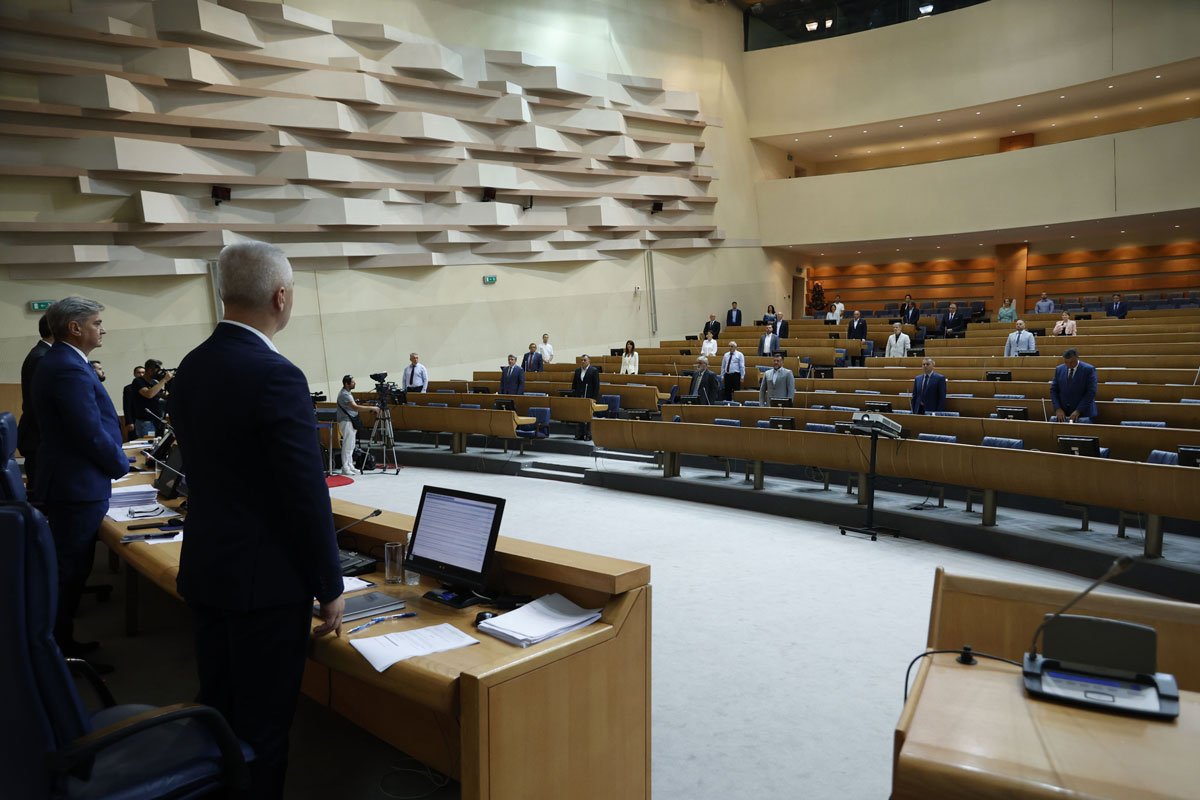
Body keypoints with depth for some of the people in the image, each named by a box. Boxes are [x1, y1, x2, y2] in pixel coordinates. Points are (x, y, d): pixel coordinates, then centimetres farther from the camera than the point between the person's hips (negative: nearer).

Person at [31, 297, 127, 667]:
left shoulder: (57, 362, 12)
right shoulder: (69, 369, -22)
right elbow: (93, 433, -23)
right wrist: (121, 466, -8)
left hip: (64, 483, 11)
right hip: (78, 487, -11)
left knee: (67, 570, 19)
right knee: (70, 572, 0)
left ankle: (60, 643, 30)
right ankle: (61, 652, 12)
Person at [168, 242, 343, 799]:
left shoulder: (191, 366, 4)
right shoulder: (275, 377, -23)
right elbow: (307, 495, -21)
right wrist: (330, 587, -10)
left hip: (204, 570, 8)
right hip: (264, 582, -8)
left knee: (217, 715, 22)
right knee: (261, 730, 8)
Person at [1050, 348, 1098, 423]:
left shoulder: (1089, 370, -6)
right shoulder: (1059, 369, 7)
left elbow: (1091, 393, -11)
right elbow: (1053, 390, 7)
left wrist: (1078, 411, -17)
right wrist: (1058, 409, -6)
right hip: (1063, 413, 3)